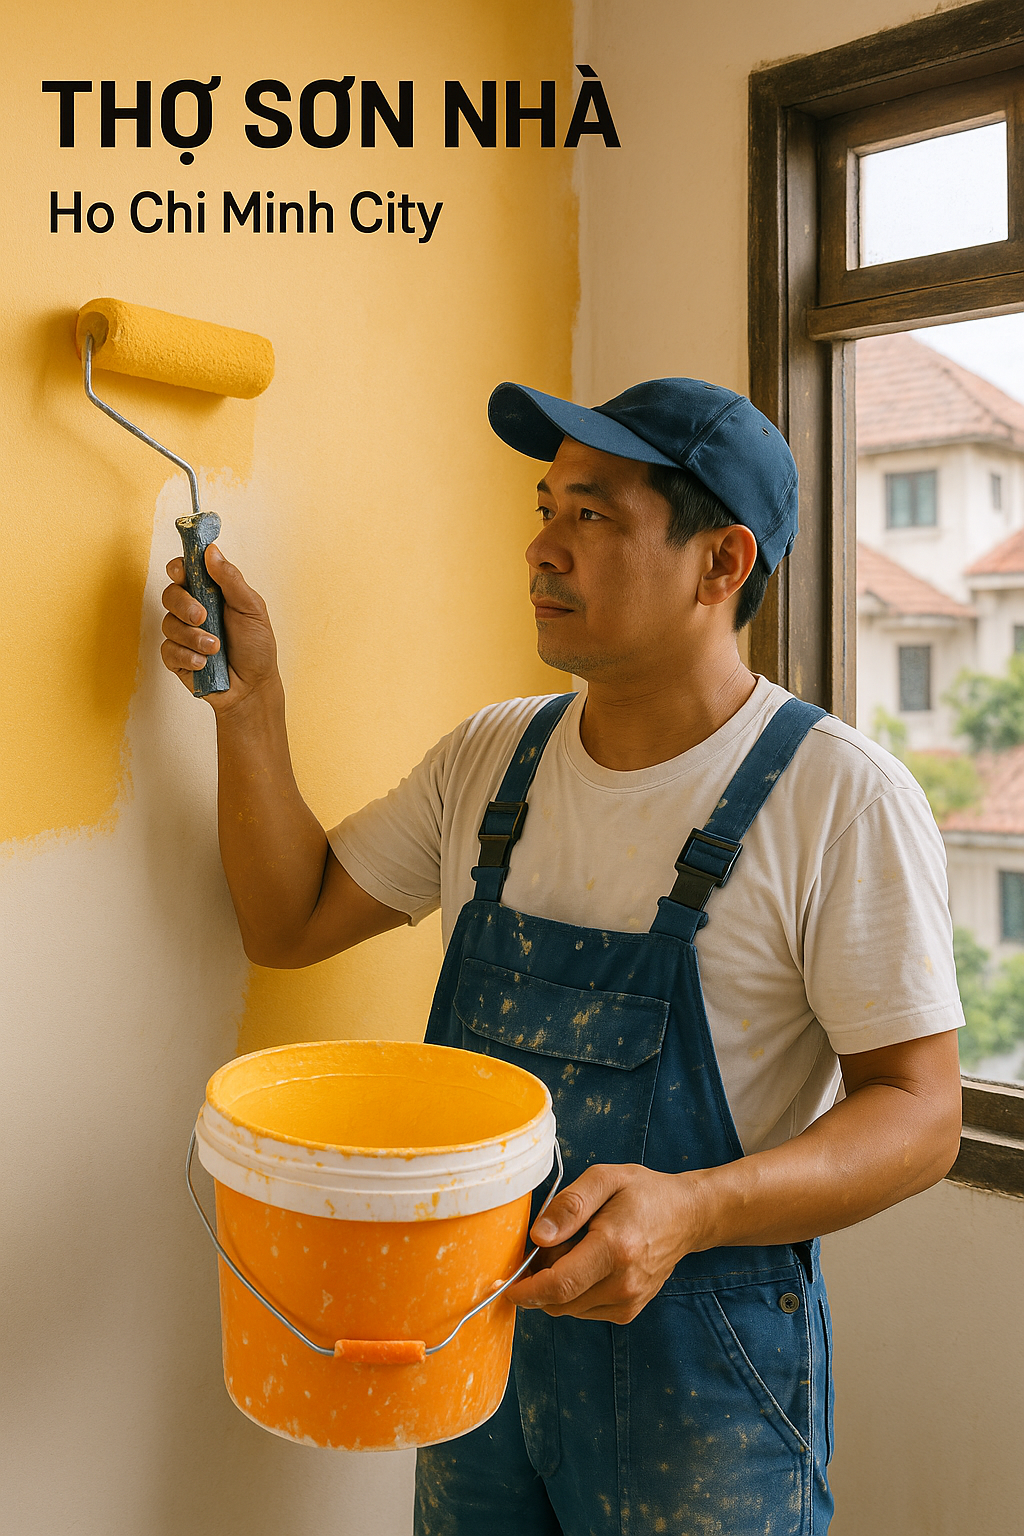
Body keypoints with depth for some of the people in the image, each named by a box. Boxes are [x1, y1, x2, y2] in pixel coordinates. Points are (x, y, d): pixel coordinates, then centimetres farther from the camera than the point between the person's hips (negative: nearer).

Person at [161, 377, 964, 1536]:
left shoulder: (842, 798, -15)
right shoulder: (492, 756, 1)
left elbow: (918, 1111, -15)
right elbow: (290, 922, 6)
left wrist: (689, 1209, -30)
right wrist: (249, 698, -4)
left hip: (700, 1368, -4)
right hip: (477, 1327, 5)